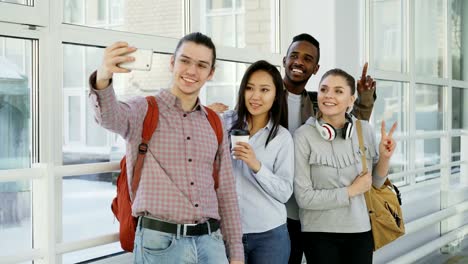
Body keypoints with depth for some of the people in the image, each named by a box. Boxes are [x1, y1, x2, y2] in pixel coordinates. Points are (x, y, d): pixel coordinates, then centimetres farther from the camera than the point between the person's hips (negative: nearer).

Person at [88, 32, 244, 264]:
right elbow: (111, 117, -26)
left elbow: (227, 192, 12)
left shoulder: (215, 124, 11)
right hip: (159, 243, -3)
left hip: (210, 242, 4)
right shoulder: (145, 111, -2)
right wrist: (102, 80, -47)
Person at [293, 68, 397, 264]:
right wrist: (351, 191, -12)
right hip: (319, 234, -3)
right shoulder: (304, 136, -13)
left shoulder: (364, 130, -3)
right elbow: (303, 197, -15)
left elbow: (375, 182, 8)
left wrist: (385, 157, -10)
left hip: (360, 230, 3)